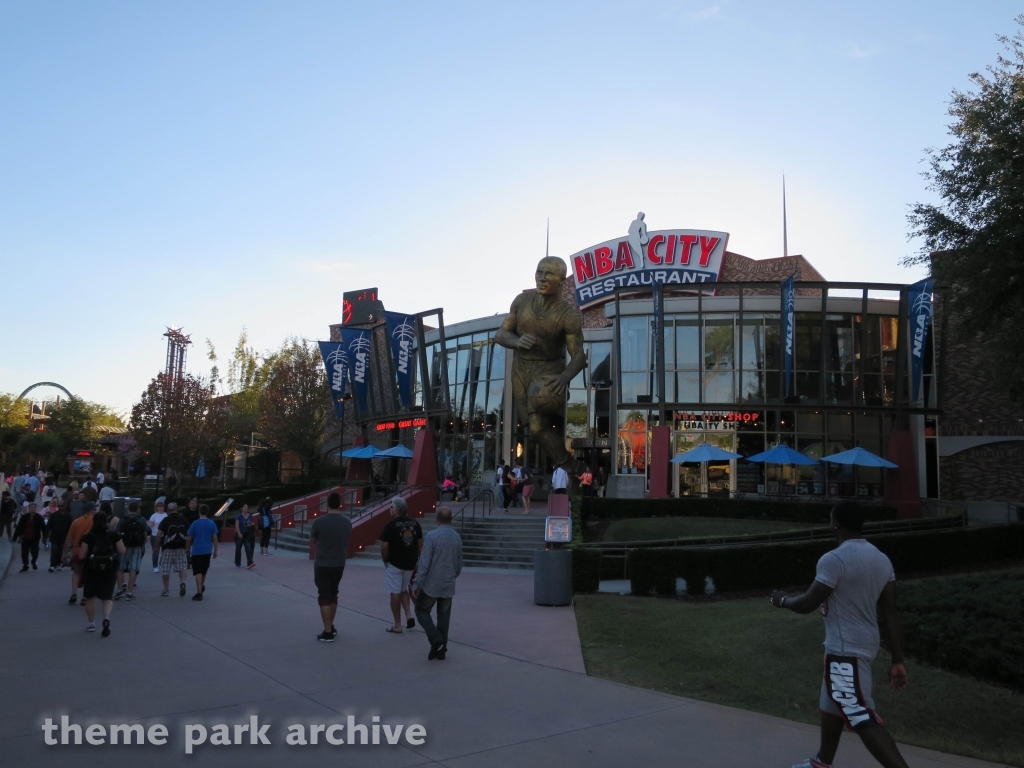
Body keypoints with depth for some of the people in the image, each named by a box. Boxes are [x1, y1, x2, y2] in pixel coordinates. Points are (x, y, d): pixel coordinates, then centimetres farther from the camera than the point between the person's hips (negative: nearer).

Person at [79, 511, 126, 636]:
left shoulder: (88, 537, -7)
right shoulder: (114, 535, -3)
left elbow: (81, 556, -9)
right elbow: (122, 552, -4)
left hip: (91, 570, 0)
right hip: (110, 570, 1)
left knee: (90, 597, 19)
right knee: (107, 597, 6)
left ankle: (91, 624, 26)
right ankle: (106, 618, -21)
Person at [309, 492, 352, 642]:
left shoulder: (319, 521, -14)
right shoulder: (347, 522, -3)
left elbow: (312, 540, 0)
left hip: (322, 564, -4)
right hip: (339, 564, 4)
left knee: (324, 597, 0)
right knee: (333, 594, 20)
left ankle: (328, 633, -1)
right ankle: (331, 627, 29)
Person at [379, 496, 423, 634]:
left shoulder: (391, 525, -14)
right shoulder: (415, 523, 3)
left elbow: (384, 546, -14)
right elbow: (420, 544, 8)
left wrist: (385, 560, 1)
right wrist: (417, 559, 16)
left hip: (395, 563, -5)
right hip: (410, 563, 6)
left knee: (395, 593, 5)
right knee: (403, 590, 23)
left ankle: (397, 625, 10)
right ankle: (409, 616, 7)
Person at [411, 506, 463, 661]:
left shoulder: (432, 536, -16)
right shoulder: (457, 537, 2)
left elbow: (424, 563, -17)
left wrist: (416, 584, -11)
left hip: (431, 584, -4)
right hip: (449, 586, 5)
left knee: (422, 611, 13)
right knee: (444, 617, 14)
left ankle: (436, 638, -5)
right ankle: (441, 650, 15)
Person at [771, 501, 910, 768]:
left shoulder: (834, 559, -20)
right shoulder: (881, 559, 5)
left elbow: (807, 604, -15)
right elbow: (890, 614, 6)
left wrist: (783, 600, 6)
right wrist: (897, 661, 9)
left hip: (846, 650, -10)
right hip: (860, 645, 10)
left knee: (864, 720, -8)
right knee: (831, 704, 25)